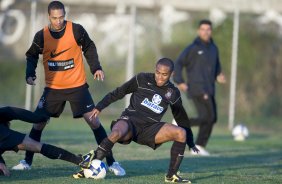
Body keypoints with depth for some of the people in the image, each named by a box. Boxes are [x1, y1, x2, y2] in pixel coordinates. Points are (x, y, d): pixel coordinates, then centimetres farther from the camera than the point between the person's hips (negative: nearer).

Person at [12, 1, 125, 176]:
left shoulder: (76, 30, -11)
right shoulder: (42, 36, -7)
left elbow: (89, 48, 5)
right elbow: (32, 56, 8)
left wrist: (96, 67, -6)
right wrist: (30, 74, -8)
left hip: (77, 86, -2)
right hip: (53, 88, 2)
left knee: (94, 121, -9)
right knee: (38, 123, 0)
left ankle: (112, 162, -3)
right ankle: (27, 161, 15)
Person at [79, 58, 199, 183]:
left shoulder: (173, 93, 9)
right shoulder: (142, 79, 1)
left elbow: (182, 119, 18)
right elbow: (118, 93, 5)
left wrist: (191, 144, 19)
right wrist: (99, 107, -3)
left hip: (149, 129, 3)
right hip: (130, 121, -3)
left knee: (181, 133, -21)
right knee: (116, 134, -39)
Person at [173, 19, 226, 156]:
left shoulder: (213, 48, 15)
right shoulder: (193, 48, -6)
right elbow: (178, 64, -5)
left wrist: (219, 76, 6)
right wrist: (179, 82, -12)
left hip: (208, 90, 8)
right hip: (197, 88, -8)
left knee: (211, 118, 5)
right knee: (208, 117, -16)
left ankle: (199, 147, 10)